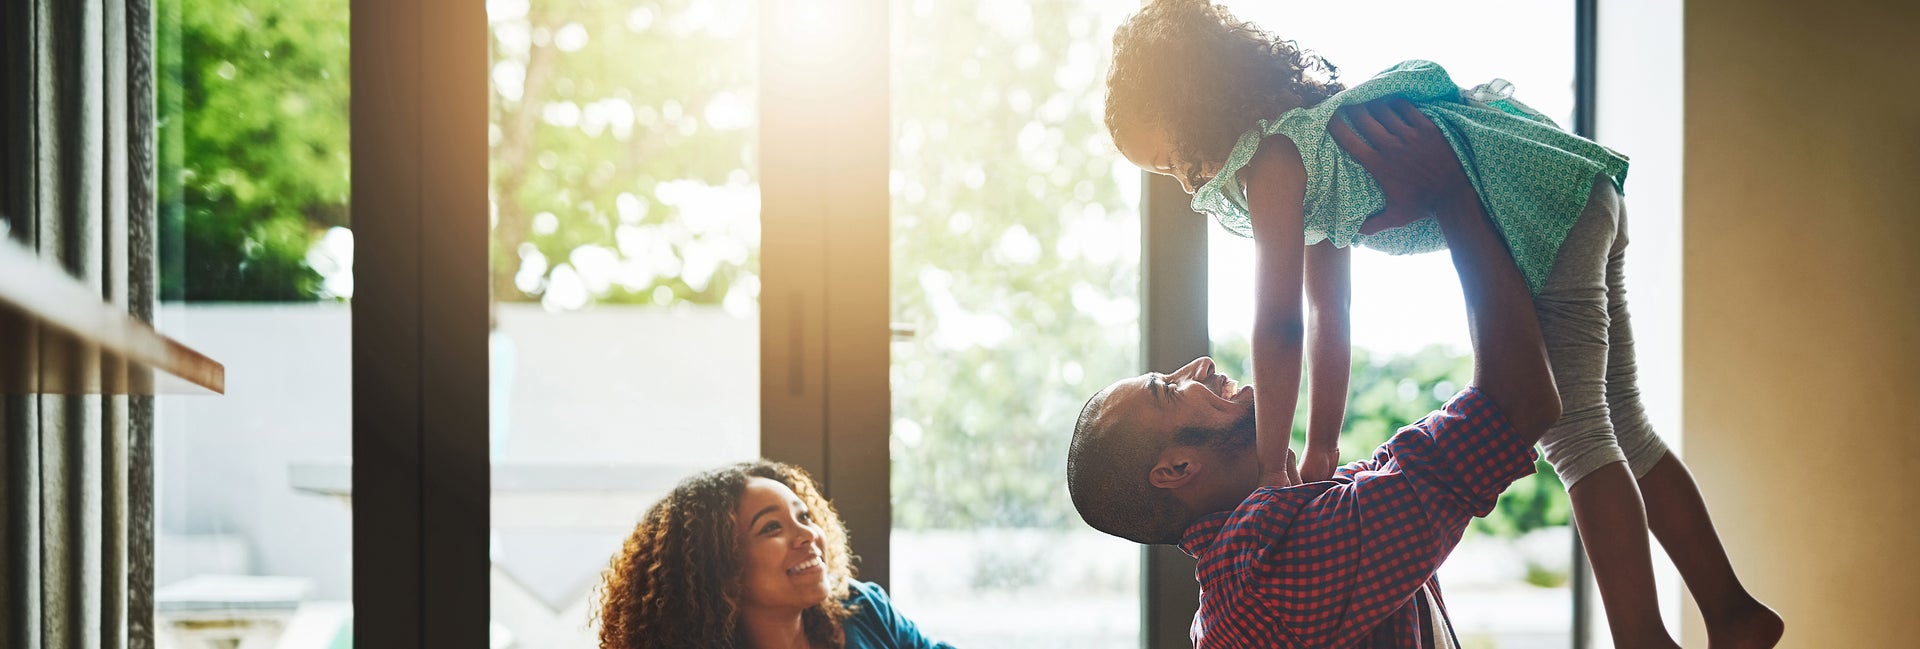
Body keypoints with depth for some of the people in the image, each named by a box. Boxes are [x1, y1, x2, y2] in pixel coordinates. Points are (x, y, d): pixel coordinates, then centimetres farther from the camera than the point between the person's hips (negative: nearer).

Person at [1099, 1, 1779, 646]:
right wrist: (1321, 447, 18)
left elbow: (1280, 326, -16)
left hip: (1539, 206, -11)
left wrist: (1269, 471, -13)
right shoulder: (1305, 132, 19)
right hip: (1587, 199, 11)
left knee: (1571, 433, -12)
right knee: (1619, 429, 15)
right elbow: (1328, 311, 20)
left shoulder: (1271, 162, -13)